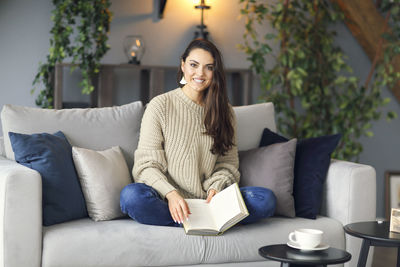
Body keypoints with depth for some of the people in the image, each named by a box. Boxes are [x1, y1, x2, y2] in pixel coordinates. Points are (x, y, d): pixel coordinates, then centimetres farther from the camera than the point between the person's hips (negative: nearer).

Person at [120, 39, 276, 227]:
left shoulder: (223, 111, 11)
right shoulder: (160, 105, 0)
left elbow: (228, 162, 12)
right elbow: (147, 164, -5)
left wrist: (216, 187, -11)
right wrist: (170, 193, -24)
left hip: (207, 202, 3)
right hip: (166, 200, -3)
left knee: (266, 199, -20)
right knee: (131, 195, -35)